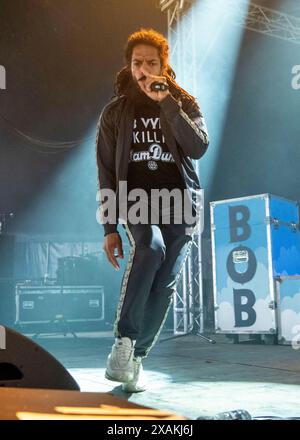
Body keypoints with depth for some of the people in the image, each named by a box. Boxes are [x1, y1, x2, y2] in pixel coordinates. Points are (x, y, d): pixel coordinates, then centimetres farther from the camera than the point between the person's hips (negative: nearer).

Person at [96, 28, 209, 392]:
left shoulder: (184, 104, 10)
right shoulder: (114, 113, 9)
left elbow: (198, 148, -9)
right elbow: (106, 173, 6)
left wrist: (167, 103, -14)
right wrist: (109, 228, -1)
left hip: (179, 203, 1)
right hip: (137, 200, -1)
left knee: (163, 287, -5)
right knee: (151, 246, -33)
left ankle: (137, 357, 11)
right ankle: (123, 339, -24)